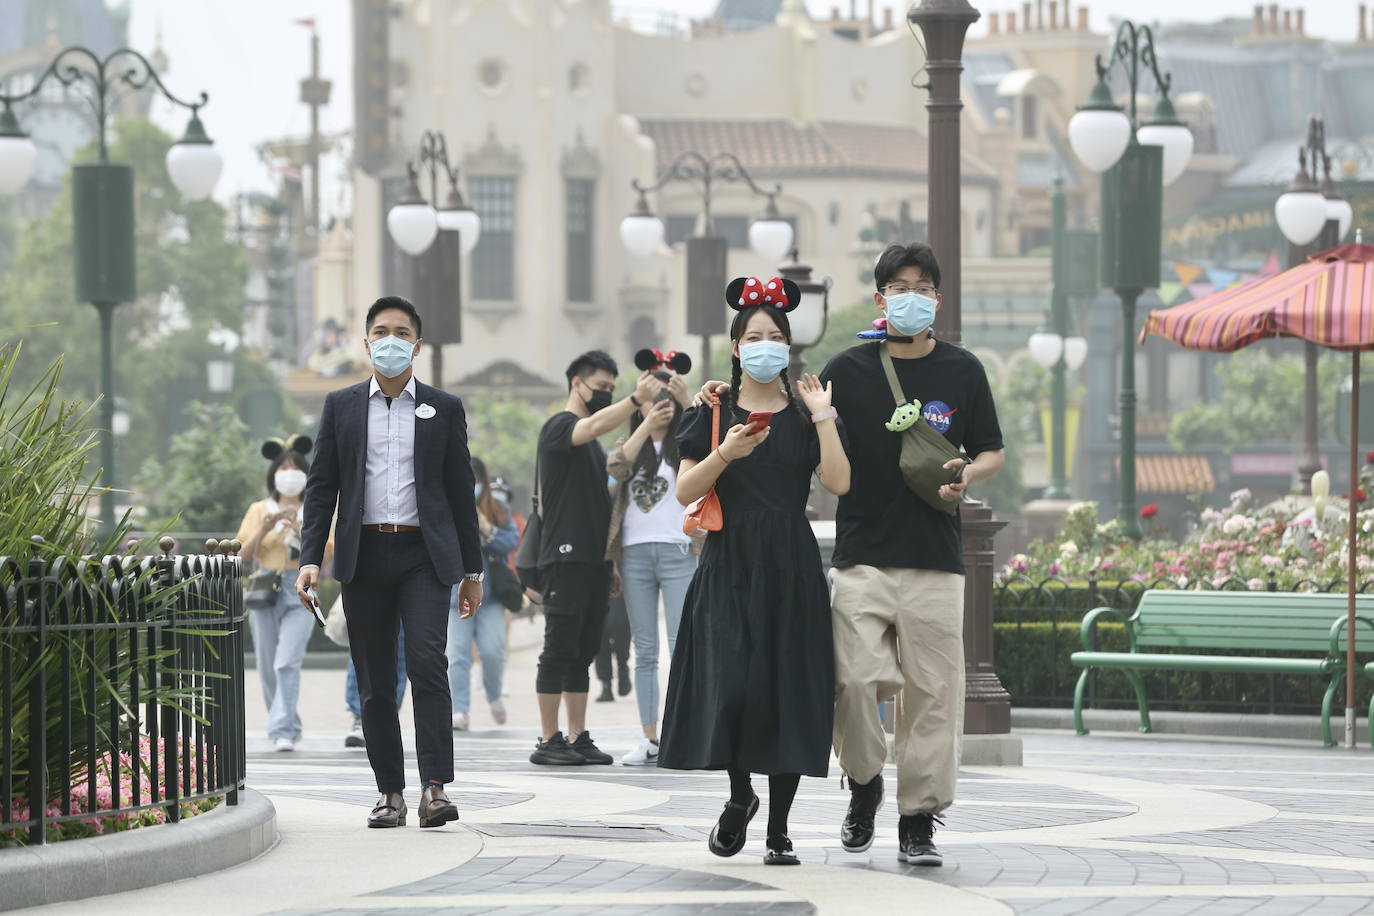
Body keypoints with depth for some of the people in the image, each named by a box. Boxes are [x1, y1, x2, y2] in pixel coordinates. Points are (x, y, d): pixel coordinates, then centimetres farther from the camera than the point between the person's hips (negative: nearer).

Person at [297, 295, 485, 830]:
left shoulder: (443, 409, 9)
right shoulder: (341, 406, 11)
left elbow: (461, 491, 11)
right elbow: (321, 486, 9)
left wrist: (471, 570, 9)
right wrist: (310, 559, -2)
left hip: (424, 555, -2)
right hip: (364, 556, 2)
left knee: (427, 663, -17)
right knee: (374, 682, 2)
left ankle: (435, 786, -20)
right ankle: (390, 792, 8)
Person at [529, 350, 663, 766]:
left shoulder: (593, 444, 22)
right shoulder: (558, 427, -4)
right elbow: (595, 425, -27)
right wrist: (636, 400, -39)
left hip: (594, 559, 8)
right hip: (566, 557, -8)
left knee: (583, 652, 8)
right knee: (560, 649, -8)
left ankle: (578, 739, 9)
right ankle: (549, 740, -7)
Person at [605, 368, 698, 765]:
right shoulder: (629, 444, 14)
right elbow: (616, 465, -9)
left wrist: (687, 401, -24)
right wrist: (646, 425, -18)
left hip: (677, 551, -3)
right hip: (635, 552, 3)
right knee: (645, 653, 4)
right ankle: (649, 740, 6)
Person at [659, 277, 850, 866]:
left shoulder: (803, 415, 9)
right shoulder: (713, 413, 7)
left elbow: (839, 482, -6)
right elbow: (685, 491, -2)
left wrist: (823, 417, -10)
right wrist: (726, 454, -16)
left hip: (790, 571, 1)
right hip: (729, 567, -1)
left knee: (787, 693, -2)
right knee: (731, 685, -13)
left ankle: (778, 829, 4)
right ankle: (740, 795, 13)